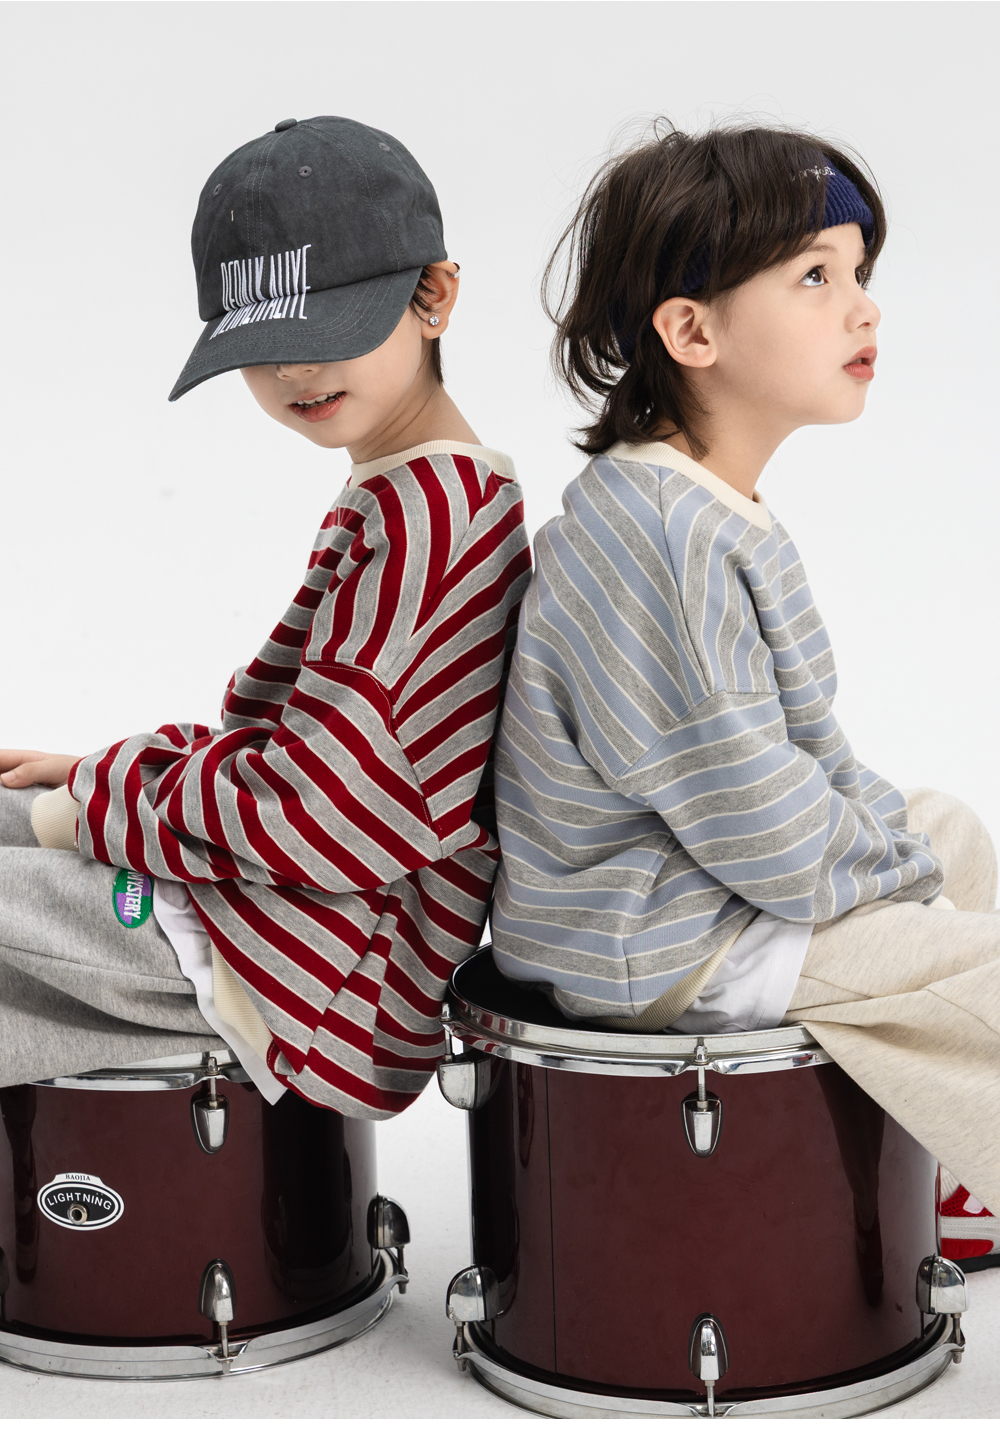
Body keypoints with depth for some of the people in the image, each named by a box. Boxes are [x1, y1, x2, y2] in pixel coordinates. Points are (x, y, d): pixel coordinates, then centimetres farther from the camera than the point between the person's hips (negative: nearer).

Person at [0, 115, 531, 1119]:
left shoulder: (417, 512, -20)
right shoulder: (460, 491, 13)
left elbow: (318, 816, -24)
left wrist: (99, 804, -11)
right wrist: (105, 769, 12)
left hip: (312, 957, -11)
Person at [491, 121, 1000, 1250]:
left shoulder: (714, 516, 6)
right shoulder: (667, 545, -28)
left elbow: (794, 743, 17)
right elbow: (756, 817, -27)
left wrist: (892, 824, 9)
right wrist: (902, 864, -12)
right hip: (661, 951, -11)